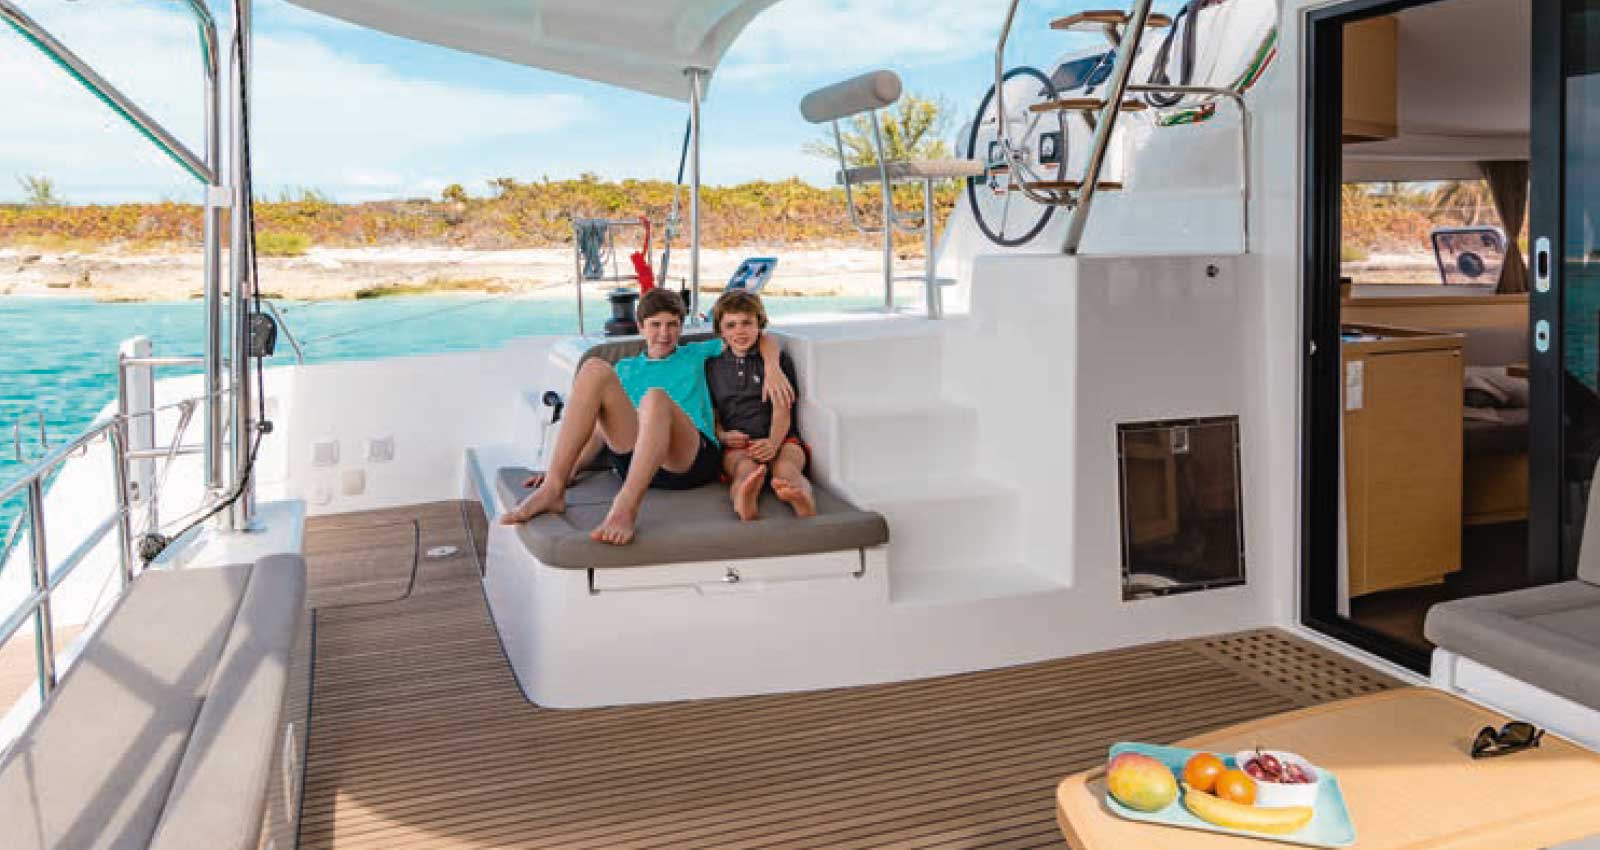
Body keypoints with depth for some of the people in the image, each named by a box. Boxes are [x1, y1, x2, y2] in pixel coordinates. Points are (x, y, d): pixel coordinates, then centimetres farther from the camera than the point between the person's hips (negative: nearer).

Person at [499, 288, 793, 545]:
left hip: (694, 458, -2)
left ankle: (625, 507, -50)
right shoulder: (625, 369, 32)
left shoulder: (696, 355, 28)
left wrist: (772, 371, 4)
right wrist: (572, 467, 8)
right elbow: (603, 428, 24)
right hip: (634, 459, 2)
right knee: (595, 369, -19)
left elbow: (764, 341, 25)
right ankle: (553, 489, -30)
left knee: (655, 397, -35)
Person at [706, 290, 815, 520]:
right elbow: (712, 413, 18)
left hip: (779, 439, 0)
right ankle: (744, 504, -73)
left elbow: (782, 410, 4)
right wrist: (723, 436, -6)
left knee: (786, 467, -35)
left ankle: (805, 503, -70)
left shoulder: (779, 360, 15)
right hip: (735, 445, 0)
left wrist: (773, 442, -17)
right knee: (746, 468, -37)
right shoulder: (712, 366, 21)